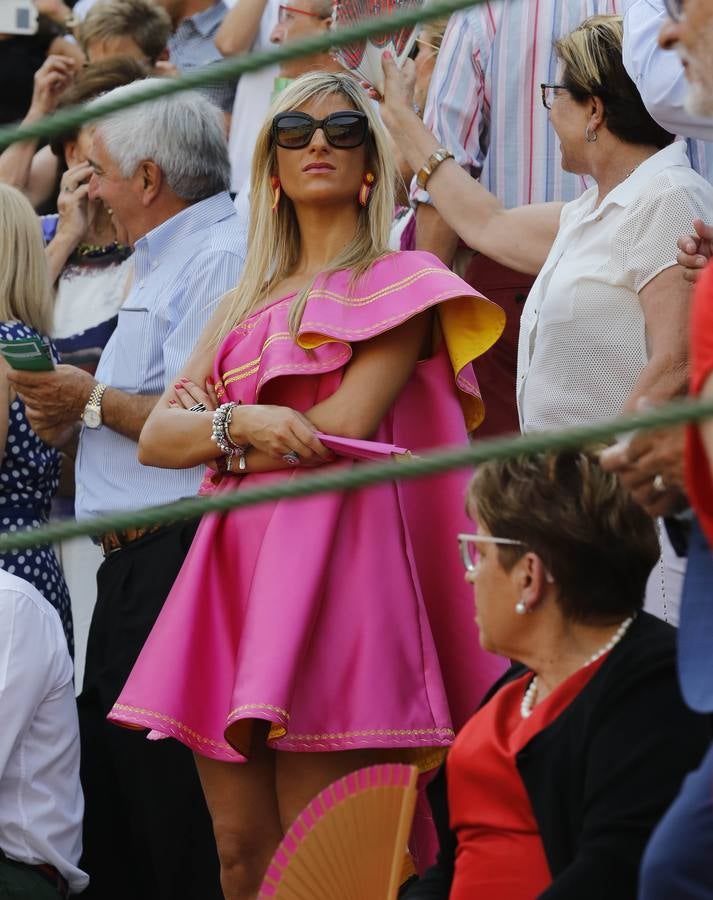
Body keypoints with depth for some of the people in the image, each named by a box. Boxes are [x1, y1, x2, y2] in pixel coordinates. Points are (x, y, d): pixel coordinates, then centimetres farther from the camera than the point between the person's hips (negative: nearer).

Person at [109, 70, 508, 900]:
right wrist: (242, 423, -10)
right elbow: (155, 437, 10)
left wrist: (210, 434, 2)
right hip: (236, 562, 6)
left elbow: (342, 426, -9)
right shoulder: (249, 302, 21)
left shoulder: (399, 283, 4)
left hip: (336, 562, -6)